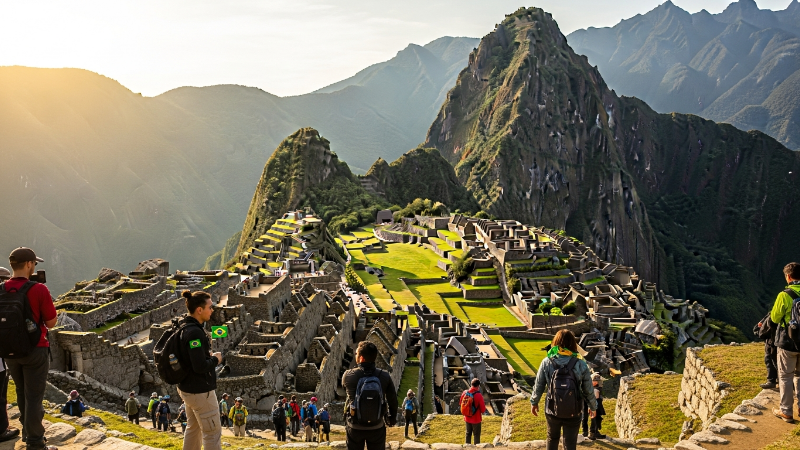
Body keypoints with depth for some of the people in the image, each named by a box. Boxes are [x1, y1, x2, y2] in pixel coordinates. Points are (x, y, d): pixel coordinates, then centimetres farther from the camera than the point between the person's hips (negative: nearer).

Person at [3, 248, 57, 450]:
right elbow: (51, 322, -12)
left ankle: (28, 431, 38)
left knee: (22, 393, 22)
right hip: (35, 350, -6)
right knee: (34, 396, 3)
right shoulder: (39, 290, -20)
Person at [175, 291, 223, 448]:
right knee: (212, 433, 1)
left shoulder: (184, 327, 5)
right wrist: (215, 359, -11)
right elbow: (200, 366, -29)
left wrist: (209, 355, 6)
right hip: (200, 391, -10)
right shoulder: (194, 332, -26)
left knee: (193, 428, 23)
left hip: (188, 388, 10)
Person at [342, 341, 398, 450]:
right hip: (377, 428, 1)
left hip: (355, 427, -1)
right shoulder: (384, 376, -13)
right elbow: (393, 401, -1)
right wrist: (392, 419, 16)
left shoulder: (348, 376, -17)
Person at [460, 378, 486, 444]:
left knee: (468, 433, 21)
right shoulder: (479, 395, -24)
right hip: (476, 419, -5)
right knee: (476, 434, 12)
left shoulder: (465, 393, -10)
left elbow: (460, 403, 6)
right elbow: (483, 409, -18)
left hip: (467, 418, 5)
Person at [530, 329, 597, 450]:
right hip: (574, 412, -1)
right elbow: (589, 390, -6)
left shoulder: (546, 362, -12)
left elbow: (538, 386, -4)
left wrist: (534, 402, 14)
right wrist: (593, 407, 12)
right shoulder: (580, 365, -14)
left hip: (552, 410, 1)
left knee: (552, 438, 25)